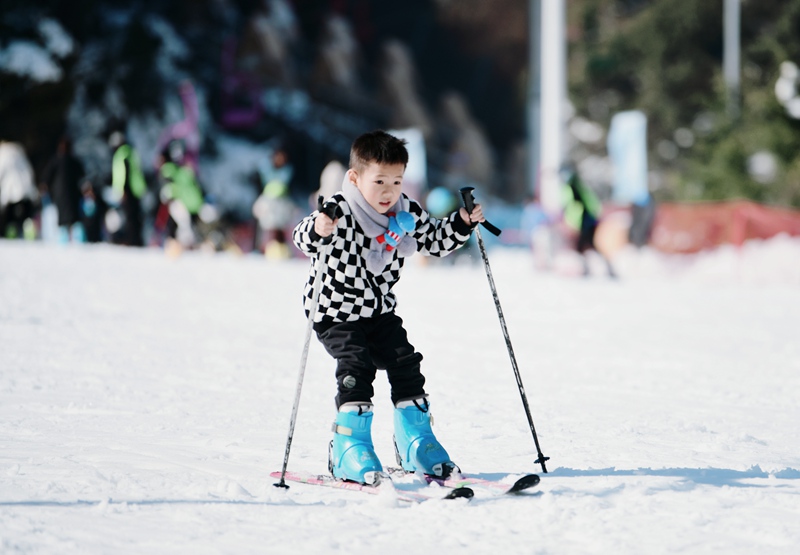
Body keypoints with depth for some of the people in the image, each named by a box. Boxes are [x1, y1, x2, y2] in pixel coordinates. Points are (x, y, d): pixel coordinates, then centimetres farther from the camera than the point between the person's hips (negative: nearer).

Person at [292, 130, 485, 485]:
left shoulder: (408, 214, -4)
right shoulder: (340, 211, -23)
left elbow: (434, 241, 13)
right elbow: (303, 239, -37)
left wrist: (462, 223, -3)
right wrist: (317, 230, -59)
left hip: (380, 310, 6)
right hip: (337, 312, -6)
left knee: (405, 365, 0)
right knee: (357, 368, -20)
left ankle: (415, 444, 16)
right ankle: (350, 450, -13)